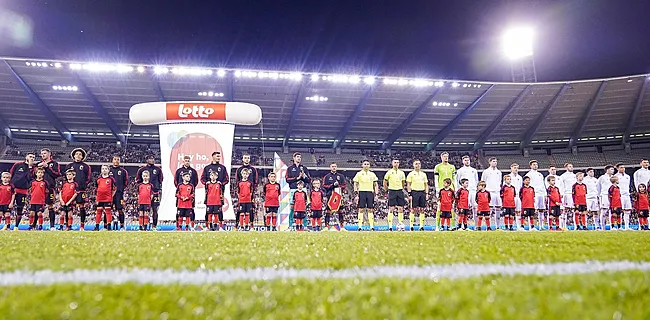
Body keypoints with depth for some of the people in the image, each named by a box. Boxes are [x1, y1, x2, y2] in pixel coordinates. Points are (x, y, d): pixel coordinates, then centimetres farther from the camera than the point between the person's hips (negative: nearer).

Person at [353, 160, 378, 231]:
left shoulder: (372, 174, 12)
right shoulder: (359, 174, 3)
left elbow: (375, 185, 15)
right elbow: (355, 185, 2)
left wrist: (376, 194, 4)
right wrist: (356, 195, -6)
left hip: (370, 193, 2)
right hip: (362, 192, -2)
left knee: (370, 210, 2)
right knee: (361, 209, -3)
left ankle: (372, 226, 4)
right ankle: (360, 226, 0)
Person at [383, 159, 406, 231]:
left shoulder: (401, 173, 10)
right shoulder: (389, 172, 0)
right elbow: (385, 182, 6)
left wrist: (402, 189, 16)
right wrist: (387, 190, 4)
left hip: (400, 191, 3)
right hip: (392, 191, -3)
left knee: (400, 208, 1)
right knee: (391, 209, -4)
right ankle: (390, 226, -1)